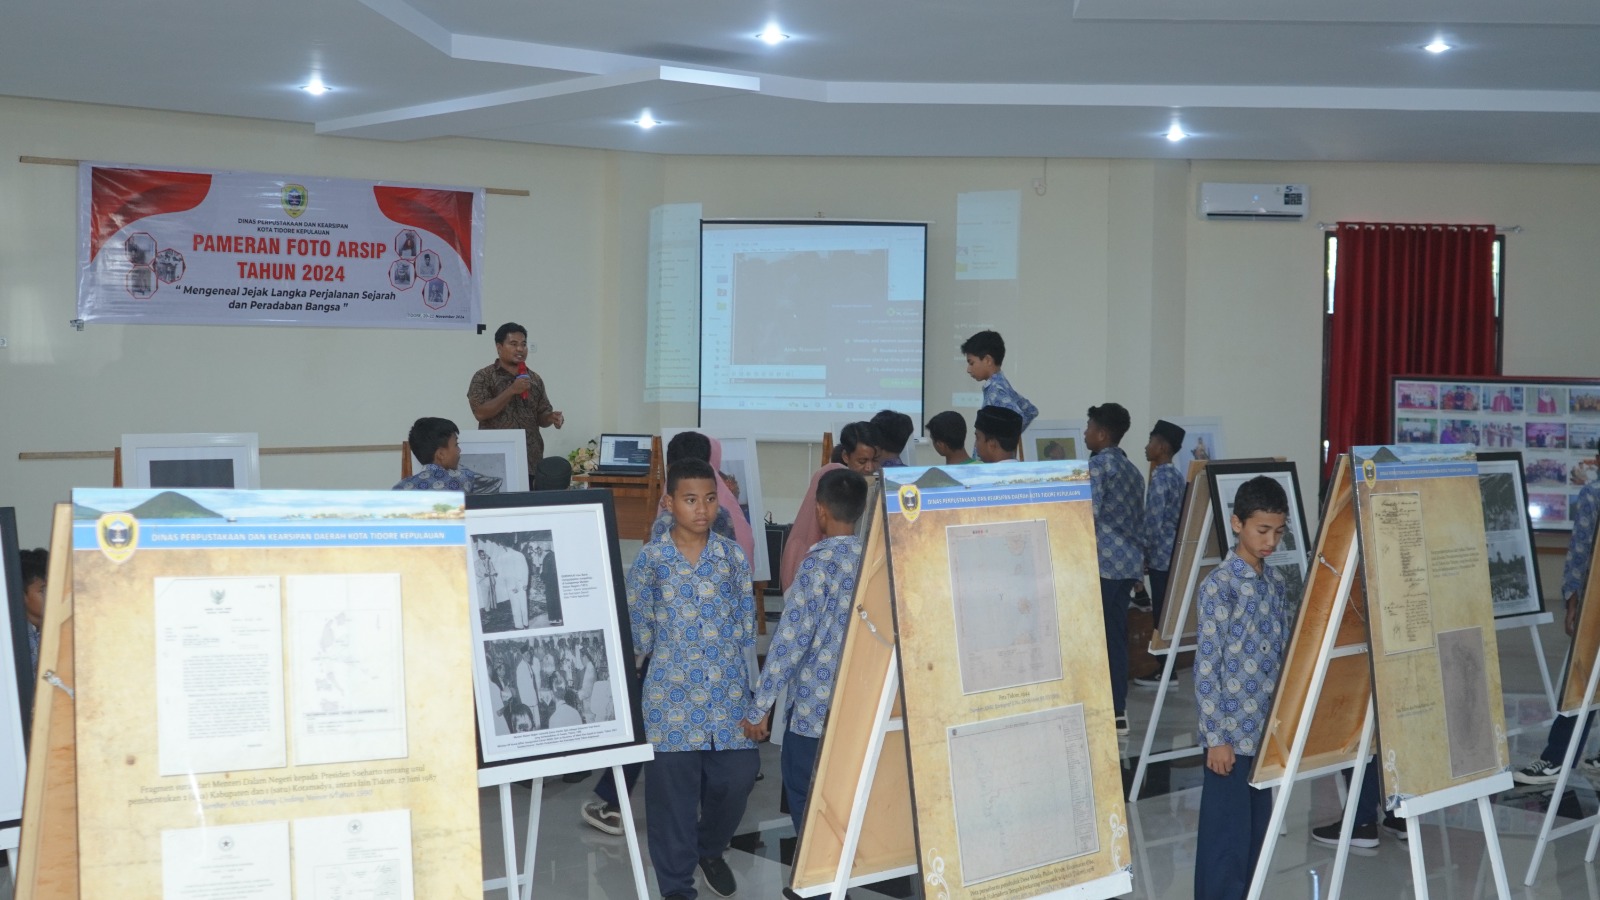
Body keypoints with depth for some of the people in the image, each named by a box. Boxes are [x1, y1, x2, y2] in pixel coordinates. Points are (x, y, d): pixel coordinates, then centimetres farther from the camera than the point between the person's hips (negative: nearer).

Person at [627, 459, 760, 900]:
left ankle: (710, 848, 34)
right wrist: (673, 653, 4)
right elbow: (637, 627, 3)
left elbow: (747, 621, 10)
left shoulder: (733, 556, 4)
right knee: (673, 790, 3)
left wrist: (727, 656, 2)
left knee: (737, 778, 3)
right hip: (674, 695, -2)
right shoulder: (650, 559, -3)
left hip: (729, 693, 2)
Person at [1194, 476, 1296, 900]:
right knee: (1227, 834, -2)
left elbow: (1286, 653, 14)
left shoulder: (1277, 583, 8)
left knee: (1257, 830, 13)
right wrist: (1215, 738, -15)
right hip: (1231, 733, -7)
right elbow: (1206, 669, -13)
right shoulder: (1218, 586, -12)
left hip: (1267, 730, 7)